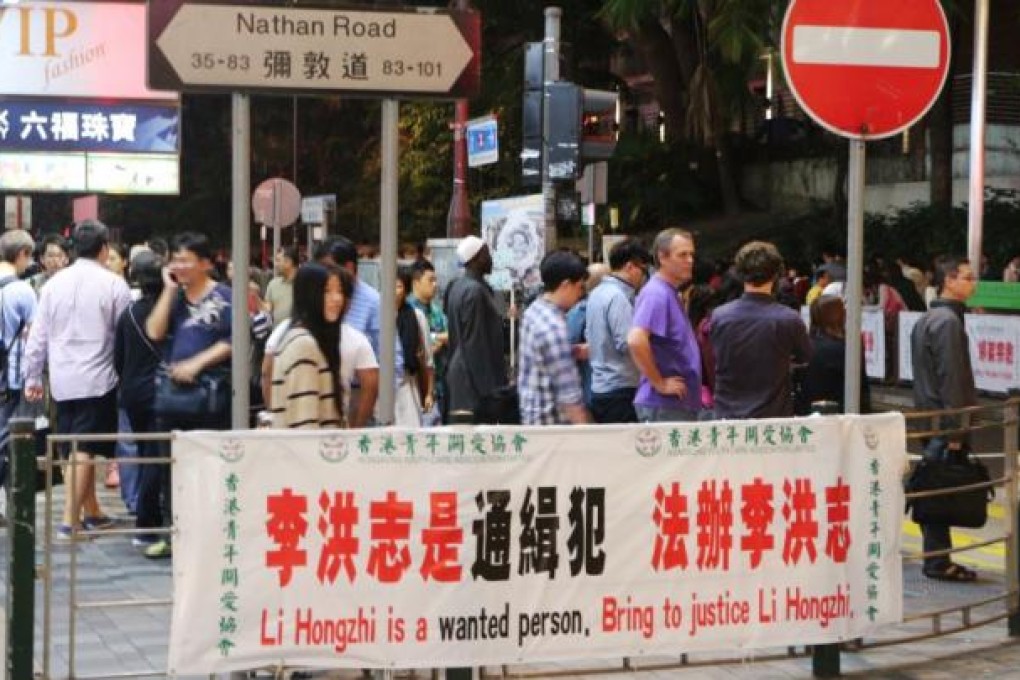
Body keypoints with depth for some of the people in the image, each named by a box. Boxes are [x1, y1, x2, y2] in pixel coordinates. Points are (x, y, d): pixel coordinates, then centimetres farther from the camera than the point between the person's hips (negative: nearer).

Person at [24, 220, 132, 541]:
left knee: (77, 448, 15)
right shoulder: (113, 284, -8)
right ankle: (70, 520, -8)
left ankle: (92, 513, 25)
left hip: (62, 380, 5)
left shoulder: (54, 283, 5)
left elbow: (39, 334, 8)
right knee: (84, 449, -4)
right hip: (97, 379, -5)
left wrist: (32, 376, 16)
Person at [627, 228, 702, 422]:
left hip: (681, 404, 10)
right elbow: (636, 340, -28)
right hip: (663, 406, -10)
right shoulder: (657, 293, -14)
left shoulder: (669, 292, 16)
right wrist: (659, 383, -20)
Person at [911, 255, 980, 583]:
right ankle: (938, 562, -2)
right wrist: (956, 431, -19)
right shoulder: (947, 321, -15)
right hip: (945, 423, -10)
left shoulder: (927, 319, 16)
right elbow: (951, 379, -19)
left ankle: (936, 559, 16)